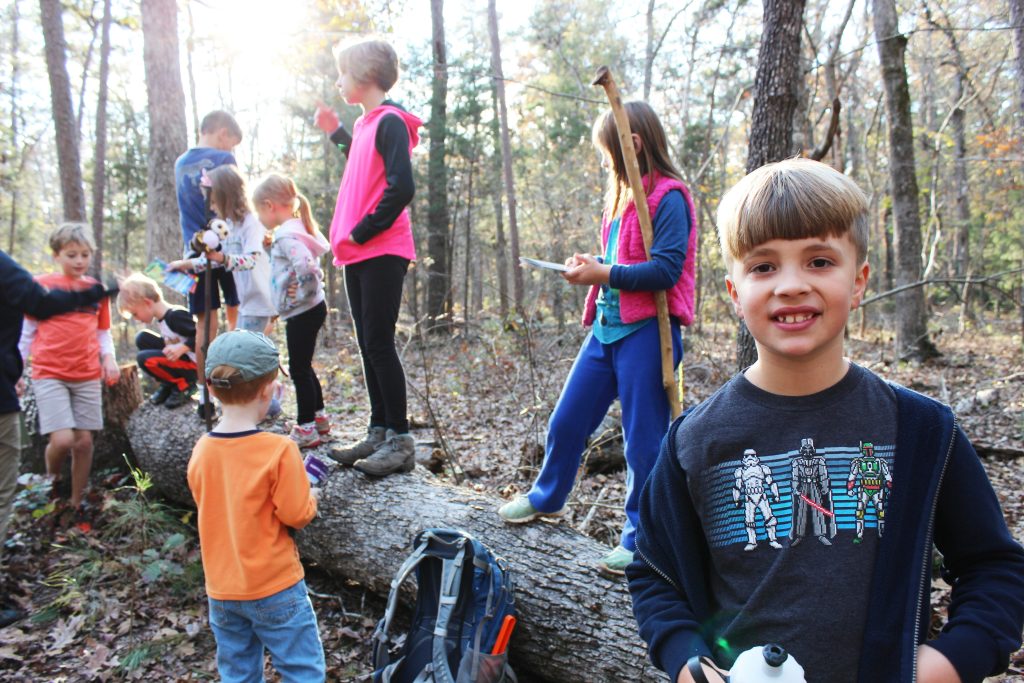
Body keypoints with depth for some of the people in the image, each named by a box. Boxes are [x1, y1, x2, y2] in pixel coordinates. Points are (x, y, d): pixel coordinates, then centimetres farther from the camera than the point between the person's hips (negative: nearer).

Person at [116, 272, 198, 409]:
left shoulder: (175, 316, -21)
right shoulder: (163, 317, 10)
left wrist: (182, 348, -30)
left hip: (194, 365, -10)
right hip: (179, 358, 10)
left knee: (144, 359, -21)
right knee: (142, 338, 7)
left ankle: (183, 385, -4)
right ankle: (168, 385, 9)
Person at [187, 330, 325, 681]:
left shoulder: (201, 451, -5)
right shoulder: (279, 450, -21)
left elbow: (214, 506, 9)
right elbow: (297, 515, -16)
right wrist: (311, 495, 5)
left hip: (222, 590, 5)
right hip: (275, 589, -5)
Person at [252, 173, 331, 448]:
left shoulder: (287, 235, -19)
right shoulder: (297, 228, 12)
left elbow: (305, 265, -34)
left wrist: (302, 290, -21)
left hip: (301, 312, -10)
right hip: (310, 309, 10)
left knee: (299, 369, -1)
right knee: (303, 366, 20)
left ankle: (306, 428, 8)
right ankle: (318, 417, 33)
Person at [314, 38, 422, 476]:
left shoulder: (390, 122, -11)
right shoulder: (366, 124, 17)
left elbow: (401, 188, -20)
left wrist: (360, 233, -15)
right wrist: (336, 133, 27)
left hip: (381, 253, -9)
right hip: (358, 256, 9)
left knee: (379, 344, -7)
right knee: (369, 345, 11)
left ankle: (401, 441, 2)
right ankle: (379, 433, 19)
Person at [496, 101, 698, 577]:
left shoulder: (668, 197, -10)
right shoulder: (622, 197, 17)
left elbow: (666, 269, -20)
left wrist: (605, 274, -18)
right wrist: (589, 266, 6)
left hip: (647, 331, -9)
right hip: (606, 327, 9)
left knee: (643, 440, 1)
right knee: (567, 419, 15)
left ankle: (640, 538, 16)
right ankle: (546, 497, 37)